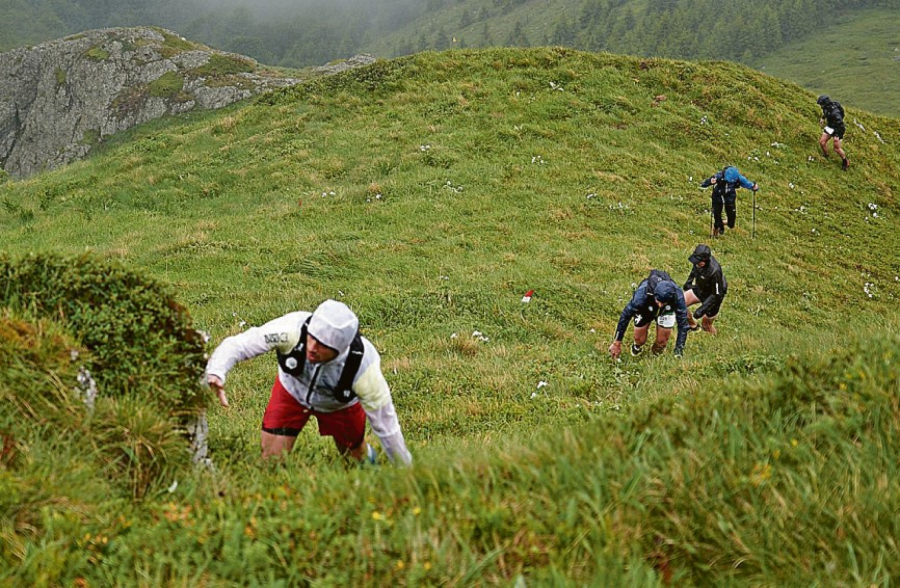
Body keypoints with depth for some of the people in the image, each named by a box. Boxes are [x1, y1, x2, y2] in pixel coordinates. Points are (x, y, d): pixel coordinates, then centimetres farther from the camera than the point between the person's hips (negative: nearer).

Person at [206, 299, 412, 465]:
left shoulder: (363, 366, -40)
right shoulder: (293, 328, -42)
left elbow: (385, 424, -26)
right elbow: (237, 344, -34)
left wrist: (406, 470, -15)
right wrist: (216, 372, -55)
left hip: (339, 404, 0)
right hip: (292, 390, 0)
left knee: (355, 458, 17)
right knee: (270, 459, -7)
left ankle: (367, 456, 54)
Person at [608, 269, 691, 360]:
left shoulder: (677, 295, -41)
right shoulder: (642, 293, -43)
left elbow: (683, 323, -32)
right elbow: (626, 315, -31)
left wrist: (679, 351, -34)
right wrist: (617, 343, -26)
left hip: (666, 310, 0)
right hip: (645, 309, 0)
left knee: (662, 341, -10)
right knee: (640, 339, -1)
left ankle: (657, 353, 24)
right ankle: (637, 346, 35)